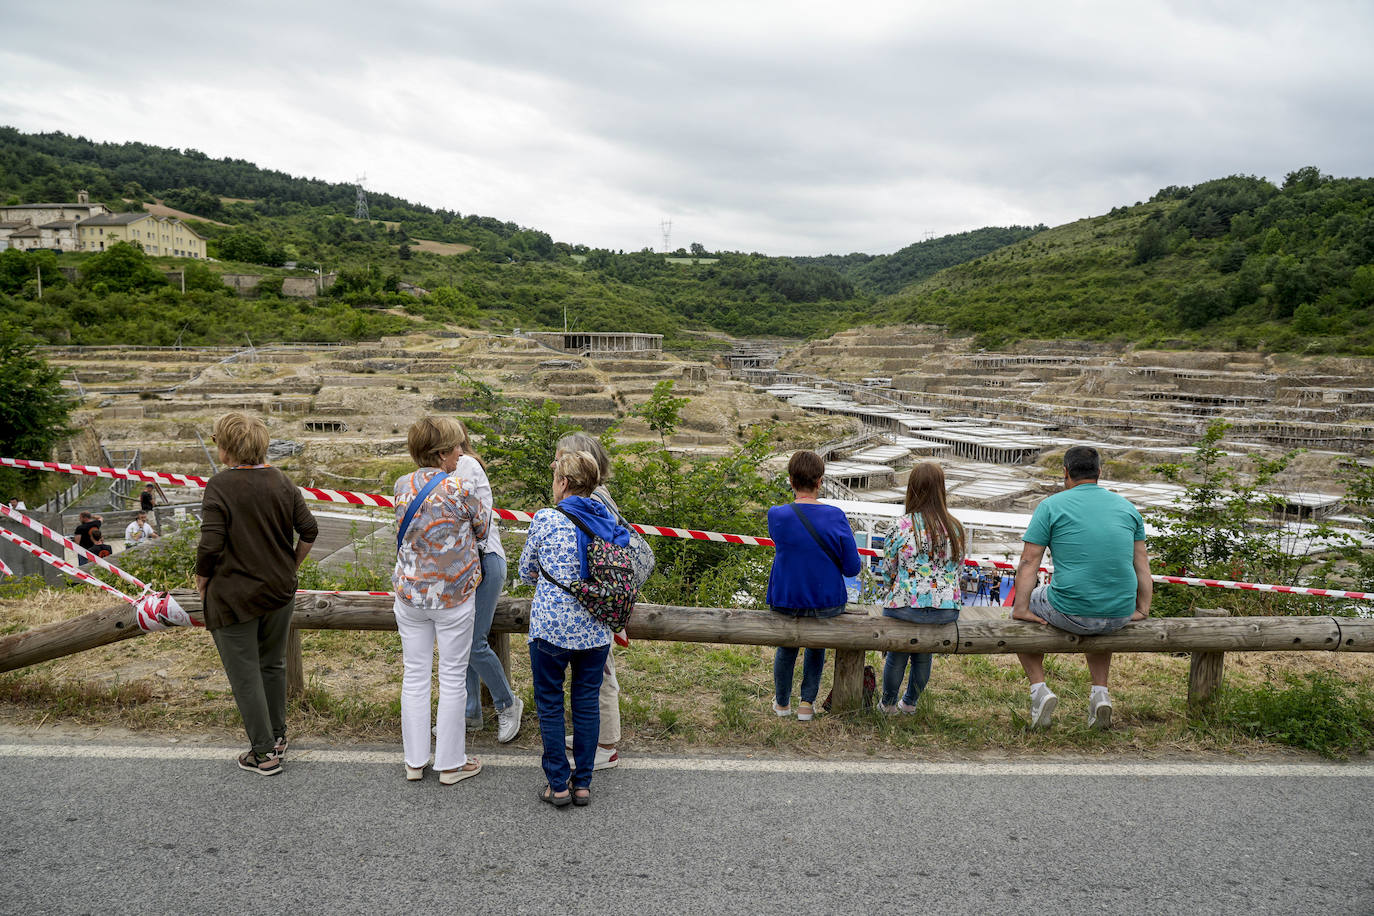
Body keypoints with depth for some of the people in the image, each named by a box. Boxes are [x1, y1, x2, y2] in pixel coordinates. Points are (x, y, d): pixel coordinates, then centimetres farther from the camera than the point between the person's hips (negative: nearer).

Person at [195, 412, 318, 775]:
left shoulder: (220, 486, -16)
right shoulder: (281, 481, 1)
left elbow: (210, 545, -21)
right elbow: (309, 531, 2)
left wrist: (202, 578, -3)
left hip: (234, 597, -6)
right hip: (280, 591, 6)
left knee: (245, 675, 6)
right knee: (273, 665, 20)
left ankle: (265, 753, 13)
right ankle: (277, 737, 33)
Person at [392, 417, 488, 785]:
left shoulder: (403, 486, -3)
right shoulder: (460, 489, -18)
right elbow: (481, 530, -2)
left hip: (410, 592, 5)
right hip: (454, 594, -4)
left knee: (415, 675, 14)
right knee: (452, 678, 8)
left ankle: (414, 761, 24)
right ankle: (450, 763, 18)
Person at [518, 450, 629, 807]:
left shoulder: (546, 519, -10)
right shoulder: (609, 521, 2)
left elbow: (526, 572, 2)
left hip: (551, 627, -4)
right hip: (595, 629, 4)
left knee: (549, 704, 10)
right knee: (587, 702, 13)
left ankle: (558, 785, 16)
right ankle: (583, 784, 21)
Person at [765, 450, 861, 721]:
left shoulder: (776, 515, -15)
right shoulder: (835, 517, -16)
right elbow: (852, 568, -10)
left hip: (784, 602, 0)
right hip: (827, 604, 0)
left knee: (786, 645, 32)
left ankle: (782, 702, 44)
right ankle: (807, 702, 31)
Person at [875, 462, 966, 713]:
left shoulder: (900, 527, -12)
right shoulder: (956, 528, -1)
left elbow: (887, 573, -4)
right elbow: (957, 572, 8)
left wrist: (890, 598, 14)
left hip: (903, 607, -3)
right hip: (946, 609, 3)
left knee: (897, 654, 22)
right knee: (923, 655, 26)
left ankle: (888, 704, 41)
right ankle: (910, 702, 46)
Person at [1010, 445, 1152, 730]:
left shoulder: (1051, 506, -1)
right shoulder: (1127, 507, 12)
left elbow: (1029, 562, -5)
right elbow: (1141, 564, 12)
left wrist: (1021, 608, -4)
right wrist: (1142, 609, 14)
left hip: (1070, 614, -4)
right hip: (1120, 616, 4)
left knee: (1019, 615, 26)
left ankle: (1039, 688, 12)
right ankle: (1100, 693, 26)